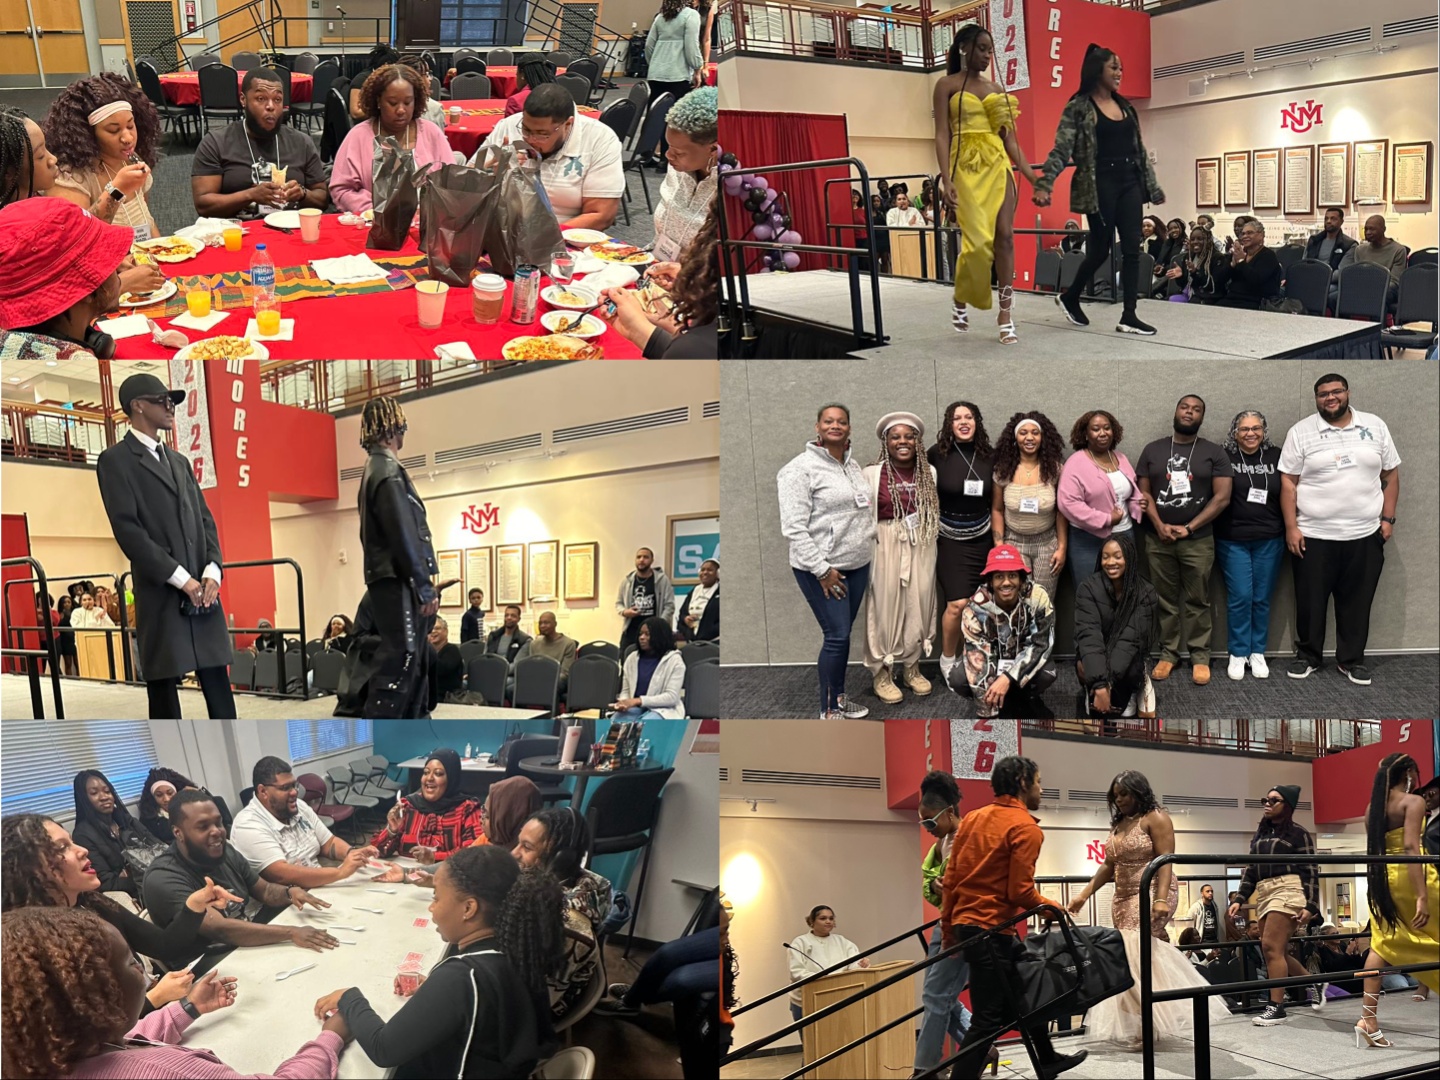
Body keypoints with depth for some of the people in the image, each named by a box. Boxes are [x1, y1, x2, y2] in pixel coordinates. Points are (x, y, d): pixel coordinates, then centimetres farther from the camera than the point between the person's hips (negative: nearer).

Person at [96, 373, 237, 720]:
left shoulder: (179, 461, 21)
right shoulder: (115, 460, -1)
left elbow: (205, 519, 16)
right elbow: (128, 530, -11)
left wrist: (212, 571, -3)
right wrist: (181, 580, -14)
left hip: (203, 592, 6)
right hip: (160, 595, -6)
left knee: (218, 686, 4)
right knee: (163, 690, -1)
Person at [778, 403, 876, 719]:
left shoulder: (853, 465, 10)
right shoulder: (801, 468, -14)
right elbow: (793, 527, -18)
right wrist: (822, 569, -19)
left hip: (857, 565, 7)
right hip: (822, 569, -7)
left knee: (843, 633, 14)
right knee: (837, 635, -6)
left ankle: (839, 697, 27)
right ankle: (829, 711, 5)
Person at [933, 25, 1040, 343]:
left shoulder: (996, 89, 15)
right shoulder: (947, 85, 3)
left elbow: (1009, 139, 15)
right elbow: (942, 135, -5)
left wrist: (1034, 179, 9)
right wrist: (946, 180, -17)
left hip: (998, 166, 4)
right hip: (966, 168, -4)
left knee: (1004, 236, -7)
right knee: (977, 239, -12)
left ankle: (1006, 314, -3)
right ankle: (960, 301, 14)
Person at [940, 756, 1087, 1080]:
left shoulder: (973, 818, 11)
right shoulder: (1025, 827, -12)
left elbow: (950, 879, 11)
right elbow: (1020, 892, -16)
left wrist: (948, 928, 18)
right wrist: (1052, 906, 2)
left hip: (964, 923, 9)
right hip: (991, 930, -9)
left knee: (1024, 986, 24)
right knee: (989, 1020, -5)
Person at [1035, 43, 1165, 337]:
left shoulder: (1125, 107, 14)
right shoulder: (1078, 107, -5)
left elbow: (1140, 150, 18)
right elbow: (1061, 150, -12)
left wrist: (1153, 186, 19)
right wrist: (1044, 184, -23)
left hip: (1129, 183, 6)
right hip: (1100, 185, -6)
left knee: (1132, 248, -1)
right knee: (1100, 249, 0)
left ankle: (1129, 317, -1)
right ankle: (1070, 297, 24)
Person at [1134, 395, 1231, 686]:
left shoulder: (1214, 453, 2)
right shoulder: (1153, 450, 7)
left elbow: (1222, 497, -4)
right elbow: (1144, 492, 5)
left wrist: (1189, 528, -10)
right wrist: (1159, 525, -10)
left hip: (1198, 541, -1)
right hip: (1158, 540, 2)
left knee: (1197, 601, 3)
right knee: (1165, 600, 6)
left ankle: (1200, 656, 9)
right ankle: (1167, 653, 14)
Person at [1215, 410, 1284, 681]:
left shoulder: (1276, 456, 5)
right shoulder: (1225, 458, -2)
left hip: (1269, 540, 2)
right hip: (1233, 541, -2)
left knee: (1262, 598, 6)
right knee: (1240, 597, -3)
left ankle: (1258, 653, 18)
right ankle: (1237, 654, 8)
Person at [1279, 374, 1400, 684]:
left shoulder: (1375, 426, 4)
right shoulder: (1300, 432, -2)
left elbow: (1390, 475, 8)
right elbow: (1288, 483, -3)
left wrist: (1387, 518, 2)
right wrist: (1291, 527, -8)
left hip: (1365, 536, 2)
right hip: (1313, 536, -1)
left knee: (1357, 601, 9)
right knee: (1310, 601, 8)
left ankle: (1351, 660, 23)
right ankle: (1307, 655, 25)